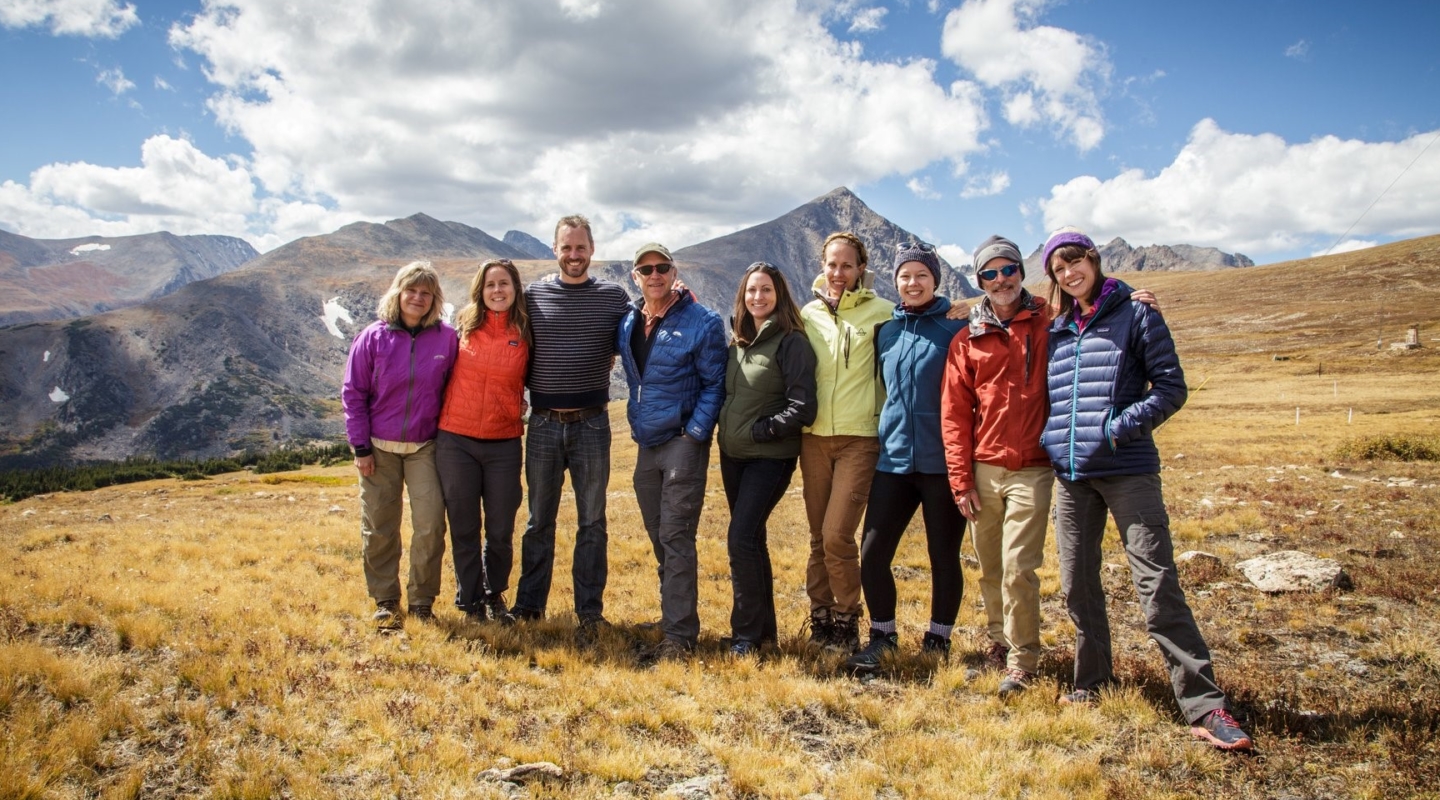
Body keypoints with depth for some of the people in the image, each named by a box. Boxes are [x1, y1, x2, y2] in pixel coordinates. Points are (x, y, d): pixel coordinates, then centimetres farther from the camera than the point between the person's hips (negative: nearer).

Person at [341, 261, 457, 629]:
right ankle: (385, 601, 22)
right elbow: (353, 393, 0)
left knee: (430, 524, -8)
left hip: (425, 448, 0)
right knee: (379, 529, 7)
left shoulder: (446, 338, -3)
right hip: (379, 447, 1)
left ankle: (422, 601, 10)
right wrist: (360, 447, -3)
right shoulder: (374, 337, -3)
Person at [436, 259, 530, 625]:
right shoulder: (465, 326, 2)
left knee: (501, 530, 7)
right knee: (464, 528, 9)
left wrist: (520, 408, 2)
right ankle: (470, 599, 24)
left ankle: (495, 596, 29)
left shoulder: (524, 333, 0)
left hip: (504, 443, 0)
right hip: (455, 440, 0)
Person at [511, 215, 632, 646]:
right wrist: (528, 385, 0)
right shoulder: (533, 295, 4)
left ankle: (590, 612, 14)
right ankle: (528, 606, 24)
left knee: (591, 521, 5)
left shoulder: (614, 296, 2)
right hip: (543, 423, 1)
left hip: (591, 423, -1)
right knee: (539, 520, 11)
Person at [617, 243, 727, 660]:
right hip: (646, 442, 6)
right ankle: (673, 615, 28)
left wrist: (694, 433, -13)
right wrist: (637, 424, 11)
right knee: (659, 537, 14)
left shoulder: (703, 322, -8)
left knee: (675, 537, -7)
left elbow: (715, 384, -8)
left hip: (683, 441, -6)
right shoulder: (627, 323, 9)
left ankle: (679, 633, -1)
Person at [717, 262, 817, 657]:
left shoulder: (791, 342, -11)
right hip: (733, 455, 7)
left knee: (741, 539, -13)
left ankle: (747, 634, 0)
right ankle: (764, 629, 23)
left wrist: (759, 431, -14)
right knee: (752, 540, 12)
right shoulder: (737, 341, 10)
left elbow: (801, 407, -16)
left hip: (770, 457, -7)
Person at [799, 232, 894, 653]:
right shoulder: (809, 314, 9)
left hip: (859, 437, -4)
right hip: (814, 437, 4)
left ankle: (847, 619, 10)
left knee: (837, 535, -10)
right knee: (818, 536, 9)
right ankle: (820, 618, 24)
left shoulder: (879, 312, -2)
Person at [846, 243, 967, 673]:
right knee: (872, 552, -1)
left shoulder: (957, 327, -2)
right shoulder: (886, 330, 11)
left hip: (942, 461, -4)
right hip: (893, 458, 4)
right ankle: (882, 636, 18)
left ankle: (938, 639, 25)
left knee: (944, 556, 7)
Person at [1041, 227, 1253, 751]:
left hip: (1128, 469, -5)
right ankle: (1091, 684, 25)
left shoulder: (1135, 316, 0)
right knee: (1077, 585, 10)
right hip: (1070, 473, 5)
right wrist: (1047, 439, 7)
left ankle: (1204, 707, -5)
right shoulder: (1056, 330, 13)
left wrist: (1124, 425, -16)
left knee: (1157, 584, -10)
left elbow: (1171, 387, -5)